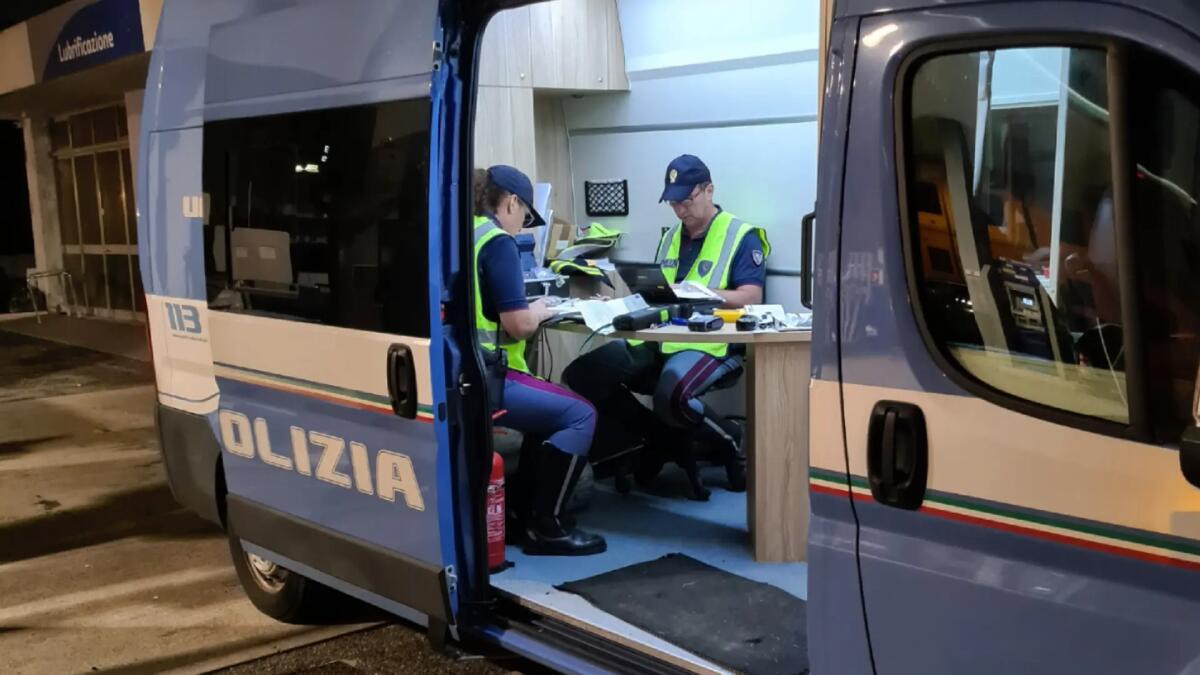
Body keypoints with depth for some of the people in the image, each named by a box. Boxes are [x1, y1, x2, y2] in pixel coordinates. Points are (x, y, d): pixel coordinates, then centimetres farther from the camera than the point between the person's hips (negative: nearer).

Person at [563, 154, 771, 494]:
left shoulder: (743, 236, -2)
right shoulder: (671, 236, 20)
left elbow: (751, 298, -12)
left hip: (711, 343, -7)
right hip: (660, 339, 7)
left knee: (670, 396, -39)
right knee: (583, 374, -12)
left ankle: (732, 440, -5)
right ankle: (659, 438, 4)